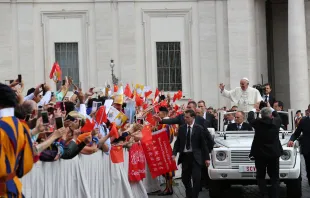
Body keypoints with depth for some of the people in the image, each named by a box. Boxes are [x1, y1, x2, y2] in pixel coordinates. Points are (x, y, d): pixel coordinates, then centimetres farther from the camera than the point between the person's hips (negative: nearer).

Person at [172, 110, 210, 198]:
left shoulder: (199, 128, -3)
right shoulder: (181, 128, 5)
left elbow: (203, 144, -2)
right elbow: (178, 142, 6)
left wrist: (207, 158, -4)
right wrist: (174, 153, -8)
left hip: (195, 156, -3)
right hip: (184, 156, 3)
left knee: (196, 178, -7)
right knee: (185, 178, 11)